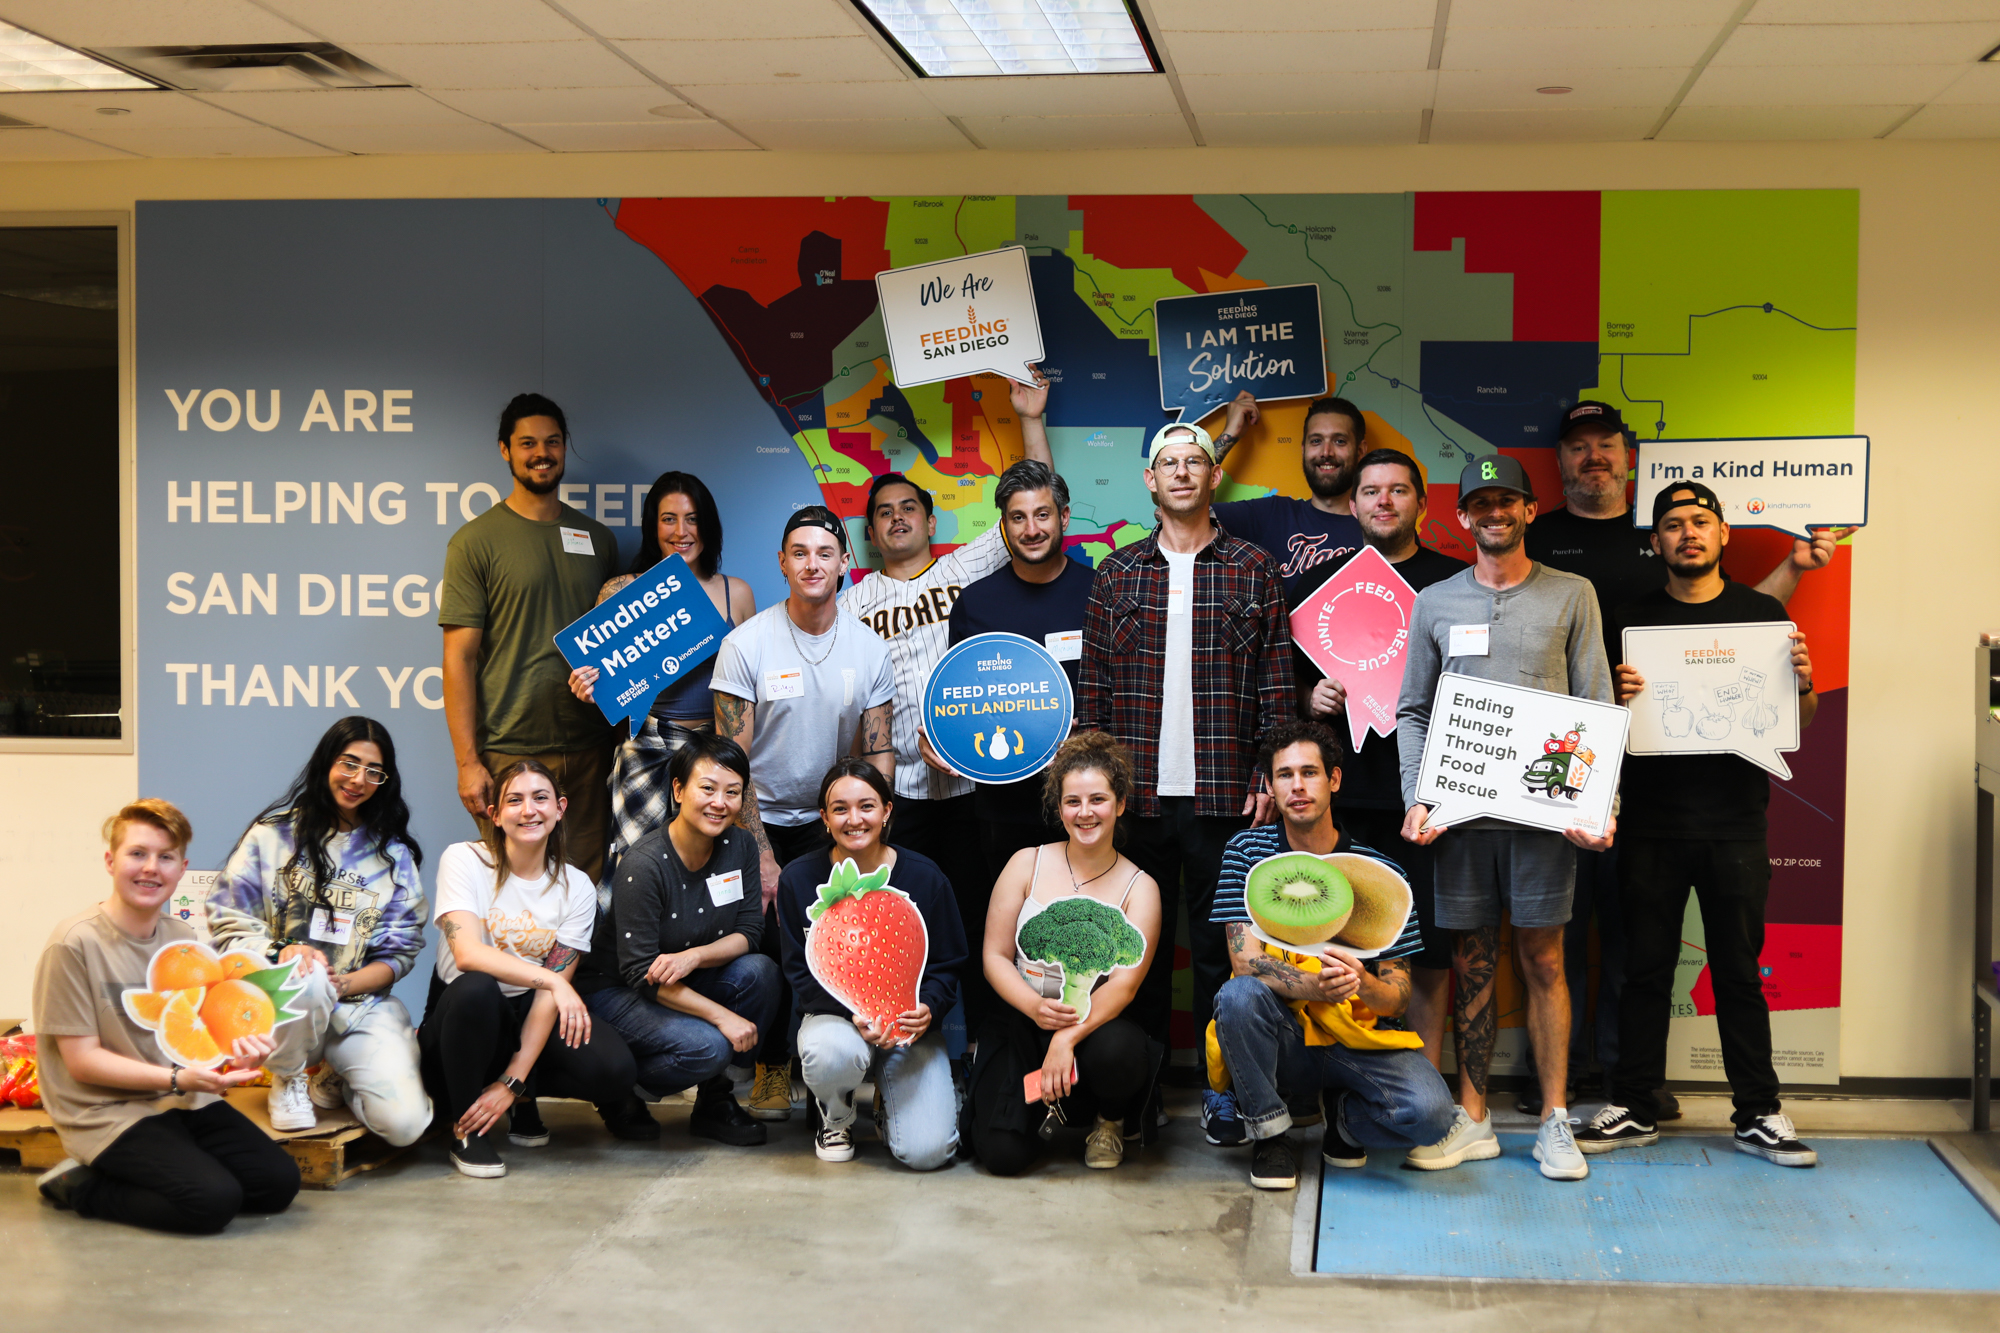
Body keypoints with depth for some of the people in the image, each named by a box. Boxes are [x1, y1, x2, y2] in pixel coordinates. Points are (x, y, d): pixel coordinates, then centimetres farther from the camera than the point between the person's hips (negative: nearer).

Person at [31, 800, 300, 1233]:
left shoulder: (184, 938, 7)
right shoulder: (74, 944, -13)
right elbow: (82, 1060, -13)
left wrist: (234, 1051, -12)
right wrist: (177, 1079, -24)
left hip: (184, 1103, 7)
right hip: (108, 1114, -7)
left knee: (279, 1182, -9)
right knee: (214, 1201, -25)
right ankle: (82, 1187, -2)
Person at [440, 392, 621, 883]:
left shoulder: (597, 539, 14)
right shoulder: (475, 541, 0)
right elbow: (459, 656, -4)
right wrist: (468, 761, -11)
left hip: (588, 750, 4)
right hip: (509, 751, -4)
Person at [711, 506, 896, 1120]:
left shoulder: (871, 650, -1)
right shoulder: (745, 644, -10)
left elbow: (879, 755, 2)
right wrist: (761, 854, -15)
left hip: (833, 822, 2)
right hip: (763, 822, -2)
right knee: (768, 943, -8)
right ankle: (773, 1067, 11)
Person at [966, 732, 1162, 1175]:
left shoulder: (1139, 887, 0)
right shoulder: (1028, 864, 3)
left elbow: (1124, 982, -12)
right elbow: (994, 956, 1)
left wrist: (1068, 1038, -28)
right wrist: (1035, 1007, -20)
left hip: (1097, 1024, 0)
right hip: (1021, 1021, 0)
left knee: (1117, 1052, -38)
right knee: (1003, 1152, -21)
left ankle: (1110, 1121, 0)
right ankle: (1046, 1104, 17)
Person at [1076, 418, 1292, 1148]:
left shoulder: (1254, 569, 5)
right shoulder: (1117, 574, 8)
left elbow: (1276, 680, 3)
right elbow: (1093, 683, 8)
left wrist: (1269, 774, -4)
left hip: (1223, 792, -1)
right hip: (1136, 791, 2)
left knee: (1220, 945, 3)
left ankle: (1221, 1088, 12)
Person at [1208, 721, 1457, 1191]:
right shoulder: (1247, 851, -1)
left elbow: (1399, 997, -3)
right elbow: (1245, 961, -12)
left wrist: (1363, 983, -28)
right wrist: (1314, 985, -31)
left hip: (1358, 1038, 0)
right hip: (1281, 1038, 0)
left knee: (1430, 1112, -27)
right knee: (1239, 995, -34)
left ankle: (1341, 1114, 8)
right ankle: (1269, 1132, -9)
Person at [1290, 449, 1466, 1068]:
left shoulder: (1456, 581, 9)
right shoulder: (1320, 582, 14)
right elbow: (1286, 681, 16)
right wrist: (1311, 698, -4)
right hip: (1347, 791, 1)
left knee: (1429, 953, 1)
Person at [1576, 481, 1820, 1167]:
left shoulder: (1762, 613, 8)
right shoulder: (1631, 619, 8)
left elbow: (1798, 722, 10)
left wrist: (1803, 684, -11)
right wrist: (1616, 697, -13)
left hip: (1735, 822, 0)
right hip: (1651, 820, 0)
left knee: (1739, 969, 3)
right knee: (1646, 967, 4)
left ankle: (1758, 1114, 12)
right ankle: (1634, 1109, 13)